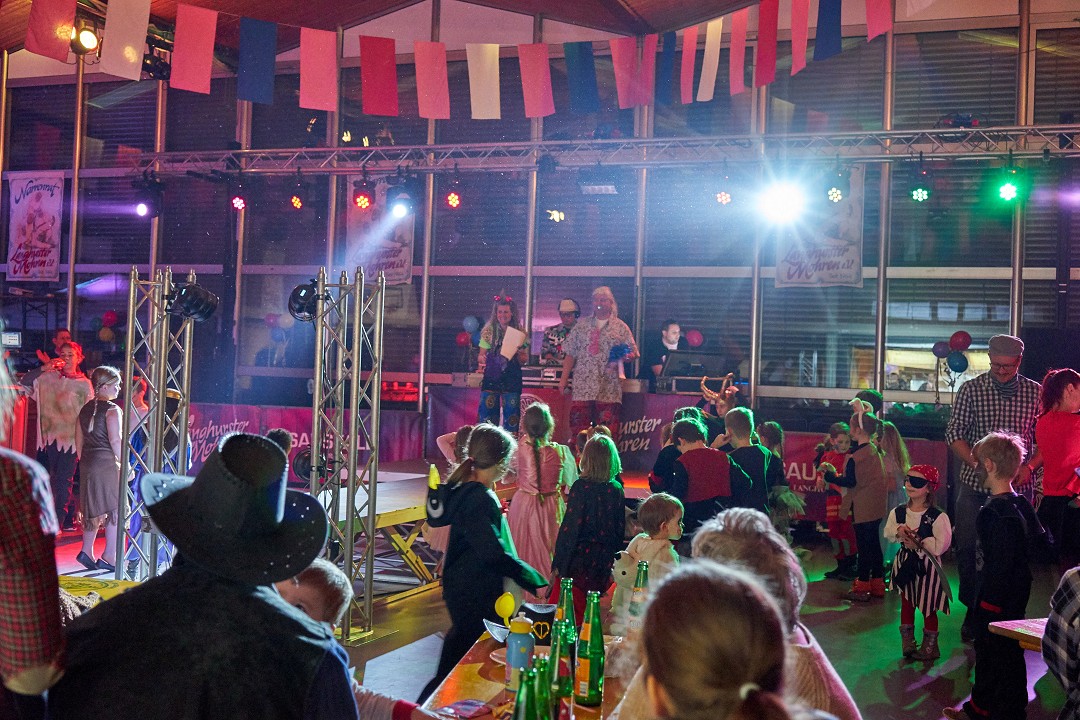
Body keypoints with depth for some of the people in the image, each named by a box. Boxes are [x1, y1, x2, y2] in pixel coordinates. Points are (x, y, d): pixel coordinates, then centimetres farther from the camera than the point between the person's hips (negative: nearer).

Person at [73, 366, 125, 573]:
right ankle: (109, 556, -1)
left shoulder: (86, 409, 12)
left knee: (93, 508, 16)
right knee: (114, 509, -1)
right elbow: (115, 441, -18)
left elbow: (79, 441, 15)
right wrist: (125, 465, -13)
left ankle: (87, 551, 13)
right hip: (108, 463, -7)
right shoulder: (112, 410, -10)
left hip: (87, 463, 7)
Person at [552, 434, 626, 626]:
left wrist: (557, 564, -8)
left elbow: (569, 528, -13)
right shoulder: (617, 489, 0)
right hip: (606, 563, 5)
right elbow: (620, 528, 8)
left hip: (580, 559, -5)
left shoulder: (582, 487, -14)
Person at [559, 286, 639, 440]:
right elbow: (571, 354, 11)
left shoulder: (621, 327, 8)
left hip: (609, 390, -1)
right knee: (577, 425, -1)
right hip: (582, 386, 1)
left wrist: (622, 357, -14)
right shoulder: (581, 325, 13)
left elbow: (633, 352, 7)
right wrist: (564, 378, 3)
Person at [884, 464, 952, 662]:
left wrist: (919, 544, -21)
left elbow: (941, 545, -19)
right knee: (906, 603, 14)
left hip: (926, 564, -5)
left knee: (927, 607, 5)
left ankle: (930, 645, 20)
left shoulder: (937, 516, -17)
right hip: (904, 562, 5)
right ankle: (907, 641, 26)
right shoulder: (897, 512, 0)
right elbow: (888, 532, 6)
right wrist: (899, 531, -13)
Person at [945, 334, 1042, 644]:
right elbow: (954, 433, 0)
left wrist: (1029, 466, -8)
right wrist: (978, 464, -13)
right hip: (975, 483, 0)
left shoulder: (1035, 392, 5)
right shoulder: (971, 389, 1)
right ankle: (973, 610, 16)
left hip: (1017, 486, 0)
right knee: (967, 548, 0)